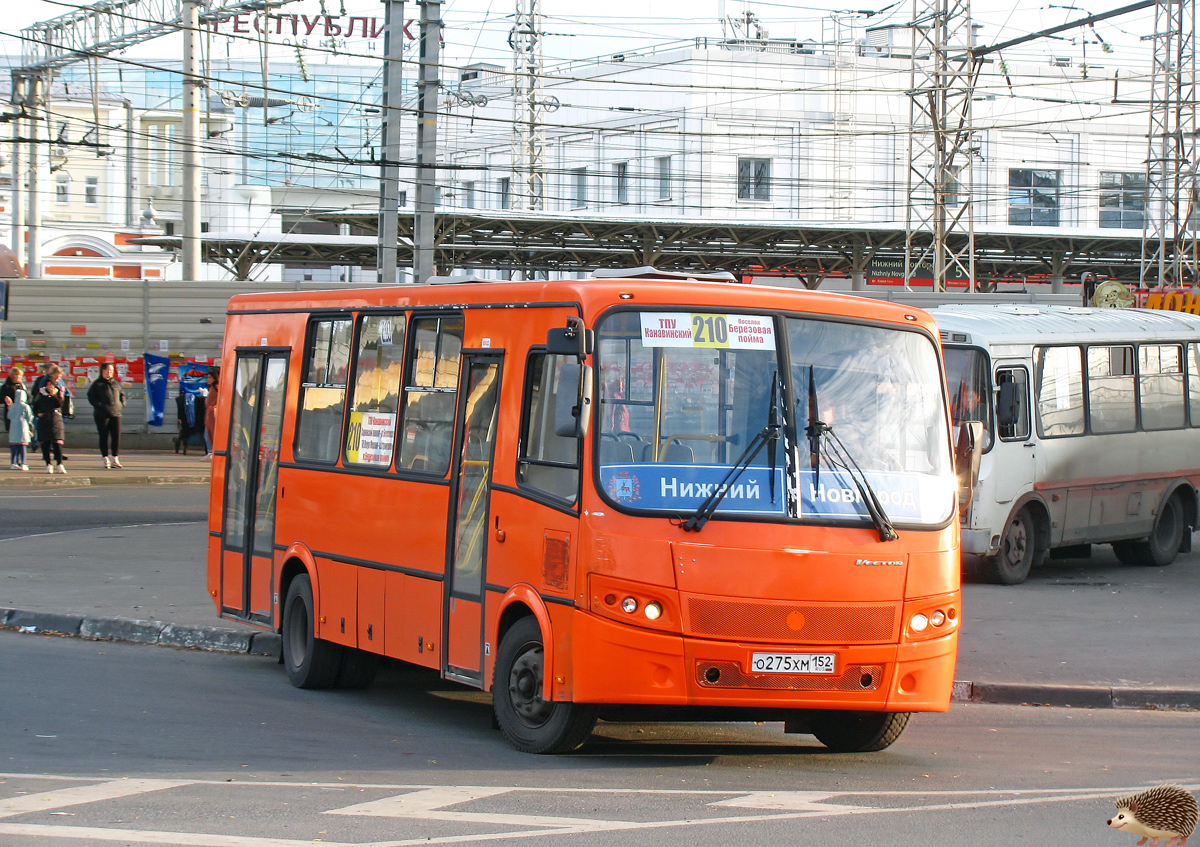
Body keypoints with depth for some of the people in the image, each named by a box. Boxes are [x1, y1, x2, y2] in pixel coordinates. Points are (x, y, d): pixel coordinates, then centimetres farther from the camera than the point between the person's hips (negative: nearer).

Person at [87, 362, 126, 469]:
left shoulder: (115, 383, 15)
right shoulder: (98, 384, 1)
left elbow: (122, 394, 27)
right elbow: (91, 396, -3)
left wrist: (121, 404, 10)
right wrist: (99, 405, -13)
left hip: (116, 413, 4)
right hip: (102, 415, -4)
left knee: (117, 436, -2)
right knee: (104, 437, -1)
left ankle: (115, 459, 3)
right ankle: (106, 459, 5)